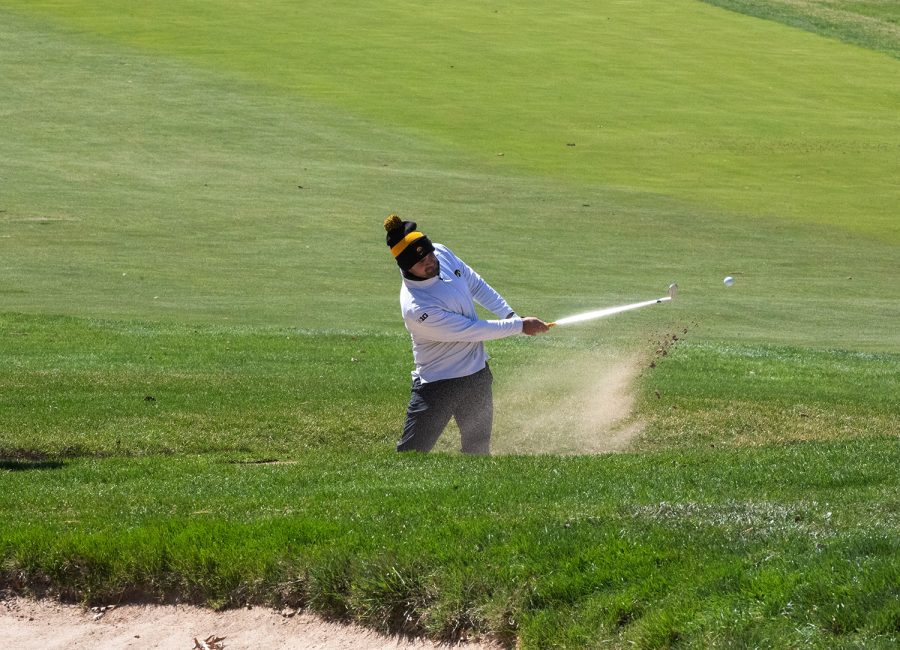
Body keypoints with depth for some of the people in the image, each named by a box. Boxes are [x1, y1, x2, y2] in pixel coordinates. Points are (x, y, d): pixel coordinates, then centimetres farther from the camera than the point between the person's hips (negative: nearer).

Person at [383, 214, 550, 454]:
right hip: (438, 384, -8)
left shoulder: (443, 255, -10)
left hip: (478, 374, 8)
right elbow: (471, 331, -24)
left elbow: (476, 285, 10)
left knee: (479, 451, 17)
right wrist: (520, 326, -17)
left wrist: (510, 314, 2)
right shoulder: (416, 309, -32)